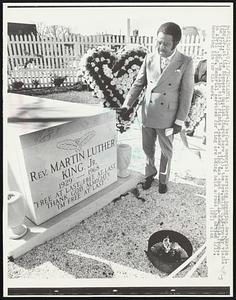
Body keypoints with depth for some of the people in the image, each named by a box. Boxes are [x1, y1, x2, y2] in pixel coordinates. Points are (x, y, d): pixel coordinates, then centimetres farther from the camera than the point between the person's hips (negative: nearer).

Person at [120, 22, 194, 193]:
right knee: (148, 148, 17)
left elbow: (186, 94, -7)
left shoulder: (185, 63, -8)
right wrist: (127, 105, -6)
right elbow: (138, 84, 4)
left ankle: (163, 180, 37)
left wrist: (180, 120, -8)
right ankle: (150, 173, 41)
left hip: (167, 118, -2)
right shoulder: (149, 58, 0)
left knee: (166, 151, 14)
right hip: (147, 114, 3)